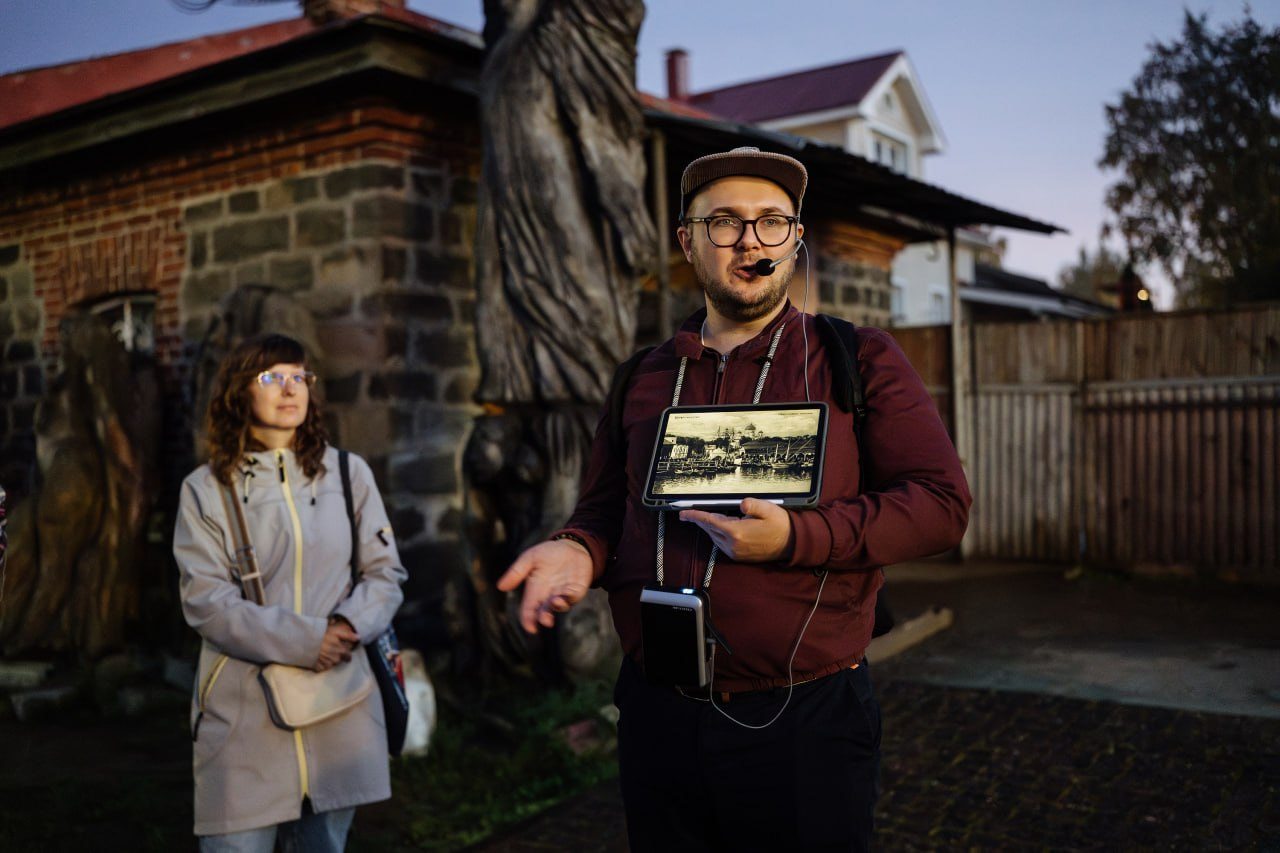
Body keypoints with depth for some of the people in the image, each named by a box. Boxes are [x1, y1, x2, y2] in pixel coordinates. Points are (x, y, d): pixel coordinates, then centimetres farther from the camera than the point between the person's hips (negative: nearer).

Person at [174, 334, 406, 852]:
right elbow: (206, 602, -7)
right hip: (244, 718, -2)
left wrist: (350, 625, -15)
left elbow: (385, 572, 6)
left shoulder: (349, 474, 8)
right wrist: (304, 641, -18)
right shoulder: (206, 489, 1)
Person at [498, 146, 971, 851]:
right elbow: (604, 507, 16)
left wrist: (796, 538, -20)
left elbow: (941, 502, -7)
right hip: (657, 719, 4)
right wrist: (577, 550, -8)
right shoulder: (643, 380, 10)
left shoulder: (858, 361, 0)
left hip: (805, 720, -3)